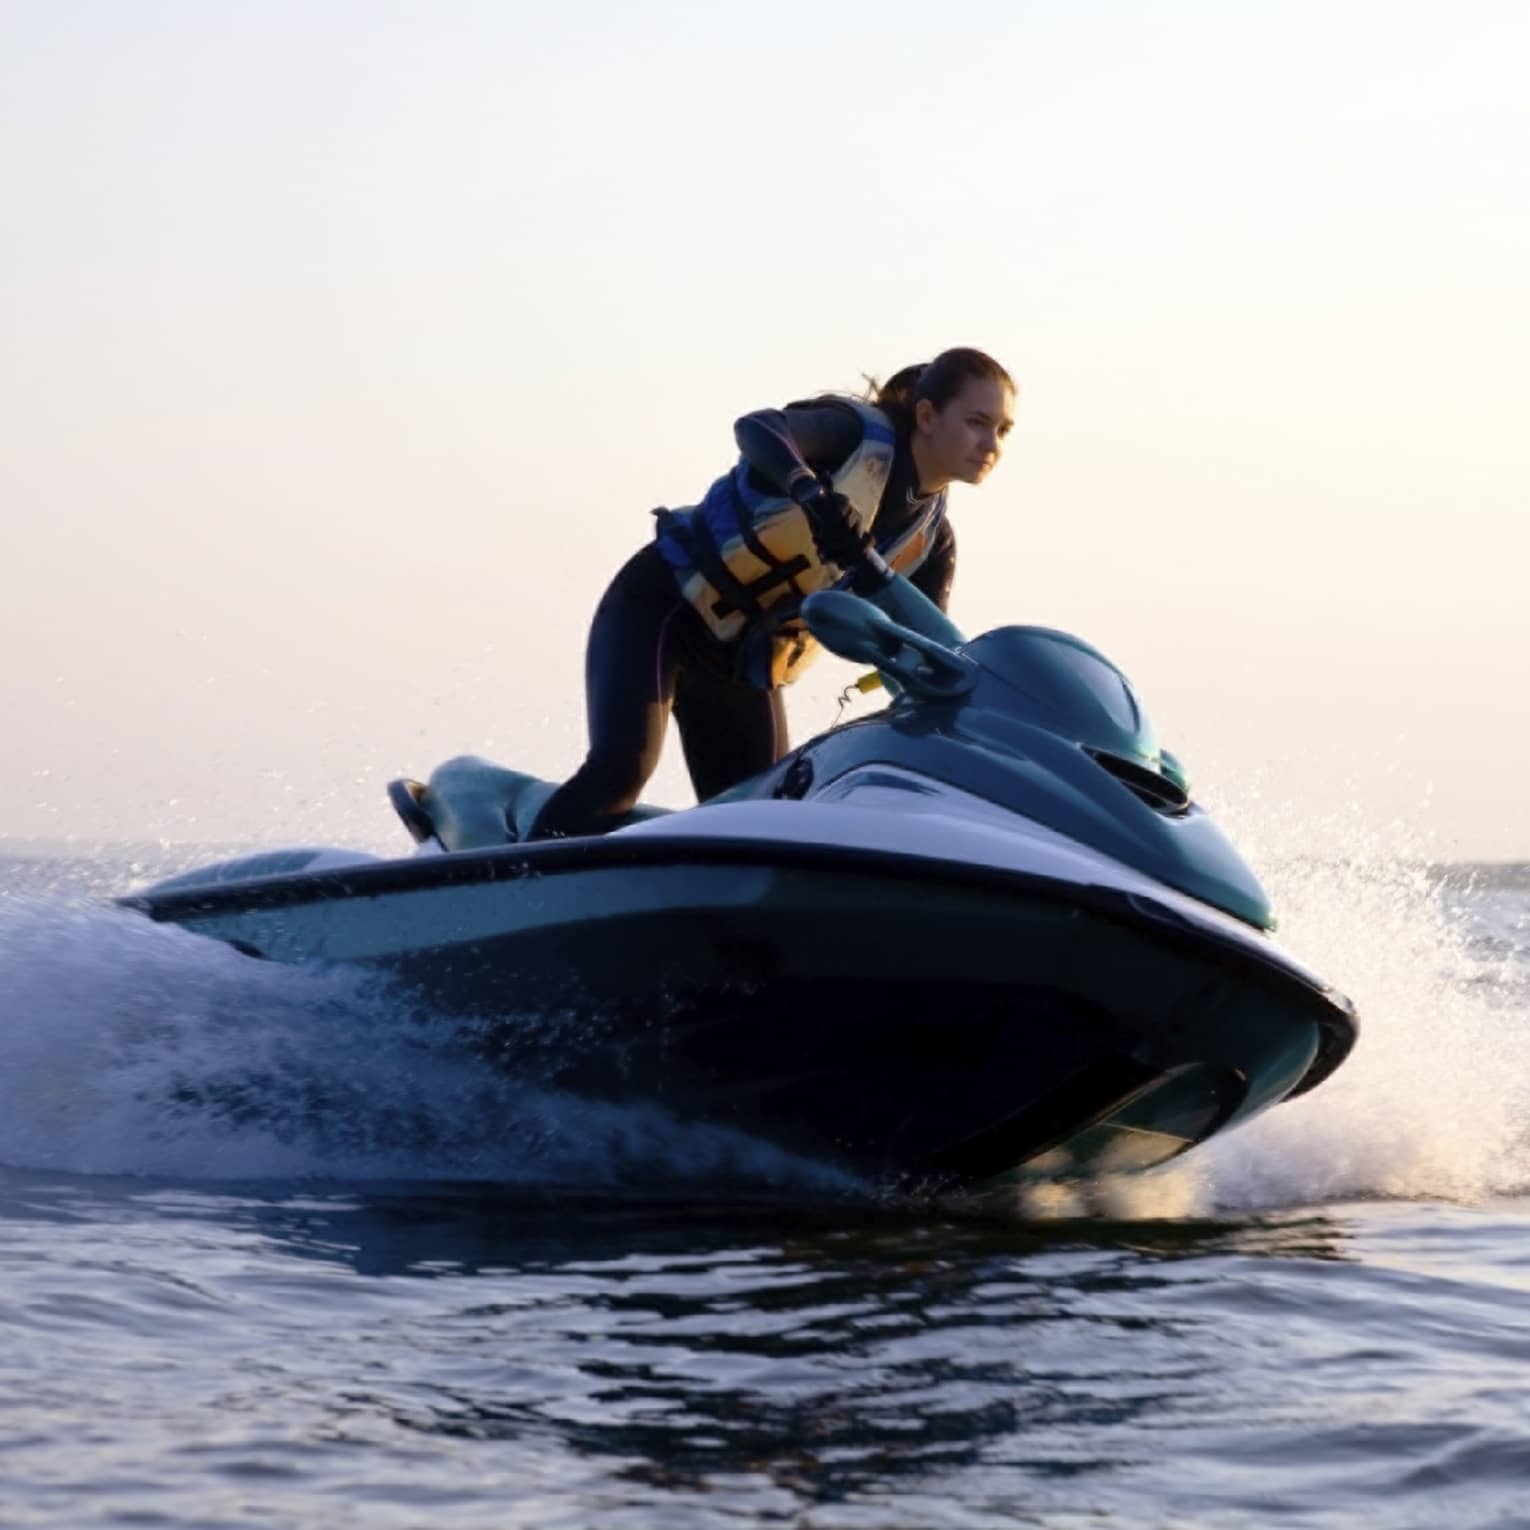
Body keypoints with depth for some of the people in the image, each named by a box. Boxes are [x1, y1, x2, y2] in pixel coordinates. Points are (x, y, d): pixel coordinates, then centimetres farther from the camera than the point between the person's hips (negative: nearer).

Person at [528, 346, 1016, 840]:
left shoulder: (932, 541, 2)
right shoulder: (862, 433, -15)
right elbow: (757, 427, -34)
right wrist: (813, 493, -55)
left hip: (744, 669, 7)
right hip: (662, 605, -7)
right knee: (620, 768, -25)